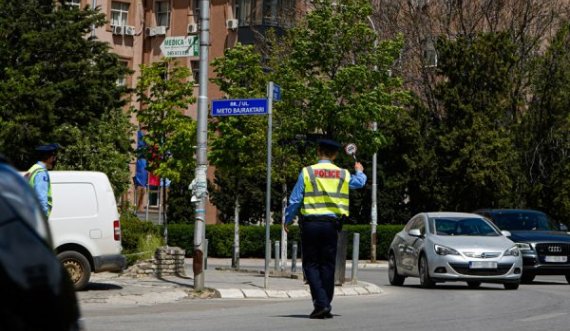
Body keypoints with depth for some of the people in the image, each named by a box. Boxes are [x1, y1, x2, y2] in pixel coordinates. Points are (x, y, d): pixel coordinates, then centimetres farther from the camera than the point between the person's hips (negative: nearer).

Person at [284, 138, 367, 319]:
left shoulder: (307, 172, -3)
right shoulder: (343, 175, 5)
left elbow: (295, 200, -2)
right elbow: (359, 182, 27)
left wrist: (287, 220, 12)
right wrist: (360, 171, 50)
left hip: (310, 223, -2)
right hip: (331, 224, 2)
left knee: (311, 264, 3)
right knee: (328, 265, 9)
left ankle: (321, 303, -11)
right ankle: (326, 307, 9)